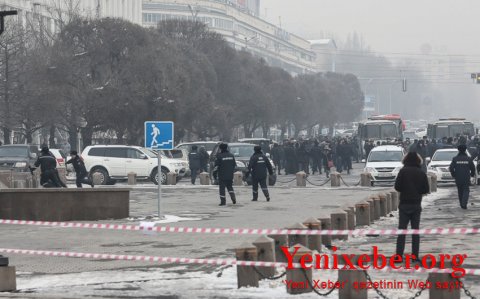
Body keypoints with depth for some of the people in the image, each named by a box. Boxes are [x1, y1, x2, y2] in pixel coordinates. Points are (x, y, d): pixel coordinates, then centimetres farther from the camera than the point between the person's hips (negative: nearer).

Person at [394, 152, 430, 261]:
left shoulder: (403, 171, -9)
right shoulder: (421, 173, -1)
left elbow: (397, 187, -11)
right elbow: (426, 189, 0)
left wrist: (405, 190, 8)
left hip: (404, 204, -2)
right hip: (417, 204, 2)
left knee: (402, 230, 0)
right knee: (415, 230, 9)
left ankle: (399, 255, -6)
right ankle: (415, 255, 7)